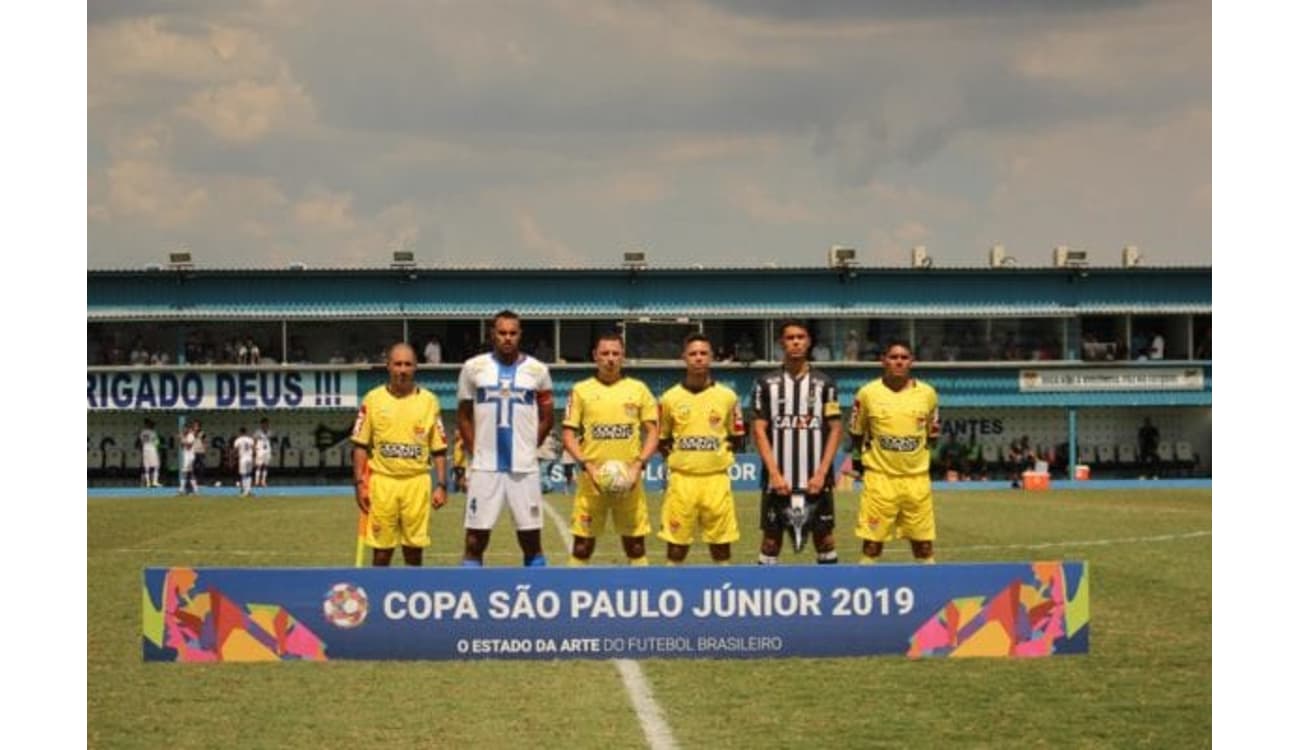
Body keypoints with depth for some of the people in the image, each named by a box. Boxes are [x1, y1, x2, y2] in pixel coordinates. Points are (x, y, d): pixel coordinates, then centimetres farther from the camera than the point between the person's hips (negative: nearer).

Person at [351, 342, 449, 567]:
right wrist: (359, 484, -2)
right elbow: (360, 445, 5)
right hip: (382, 480, 0)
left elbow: (439, 449, 7)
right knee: (381, 550, 2)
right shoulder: (373, 399, 4)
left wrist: (440, 485, 0)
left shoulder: (428, 401, 5)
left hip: (417, 482, 0)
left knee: (414, 548, 3)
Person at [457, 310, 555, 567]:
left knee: (531, 540, 4)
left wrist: (528, 447, 6)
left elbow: (547, 418, 12)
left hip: (524, 466, 0)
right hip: (485, 466, 0)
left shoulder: (537, 370, 4)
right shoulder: (473, 368, 4)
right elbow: (463, 415, 12)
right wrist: (475, 450, 4)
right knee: (475, 541, 0)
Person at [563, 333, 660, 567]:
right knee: (583, 544, 0)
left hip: (629, 478, 1)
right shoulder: (581, 390, 5)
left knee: (636, 545, 4)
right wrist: (587, 466, -10)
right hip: (592, 477, -1)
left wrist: (638, 465, -7)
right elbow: (569, 435, 4)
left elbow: (653, 432, 7)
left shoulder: (638, 389, 7)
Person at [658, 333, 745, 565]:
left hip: (716, 479, 0)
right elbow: (661, 439, 13)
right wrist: (676, 457, 1)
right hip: (681, 479, 0)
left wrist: (720, 455, 2)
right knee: (677, 543, 2)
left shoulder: (727, 397, 4)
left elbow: (736, 437, 14)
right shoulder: (670, 398, 3)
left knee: (721, 543, 4)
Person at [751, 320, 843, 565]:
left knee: (824, 537, 3)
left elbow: (835, 429, 3)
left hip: (816, 480, 0)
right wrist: (774, 473, -8)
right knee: (771, 539, 2)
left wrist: (821, 473, -6)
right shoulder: (766, 383, 4)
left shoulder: (824, 383, 5)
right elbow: (759, 430, 2)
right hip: (778, 479, 0)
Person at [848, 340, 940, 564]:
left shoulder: (927, 393, 4)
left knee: (924, 545, 5)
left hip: (917, 478, 2)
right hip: (880, 478, -2)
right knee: (872, 544, -1)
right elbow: (856, 434, 11)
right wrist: (868, 454, 3)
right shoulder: (868, 393, -1)